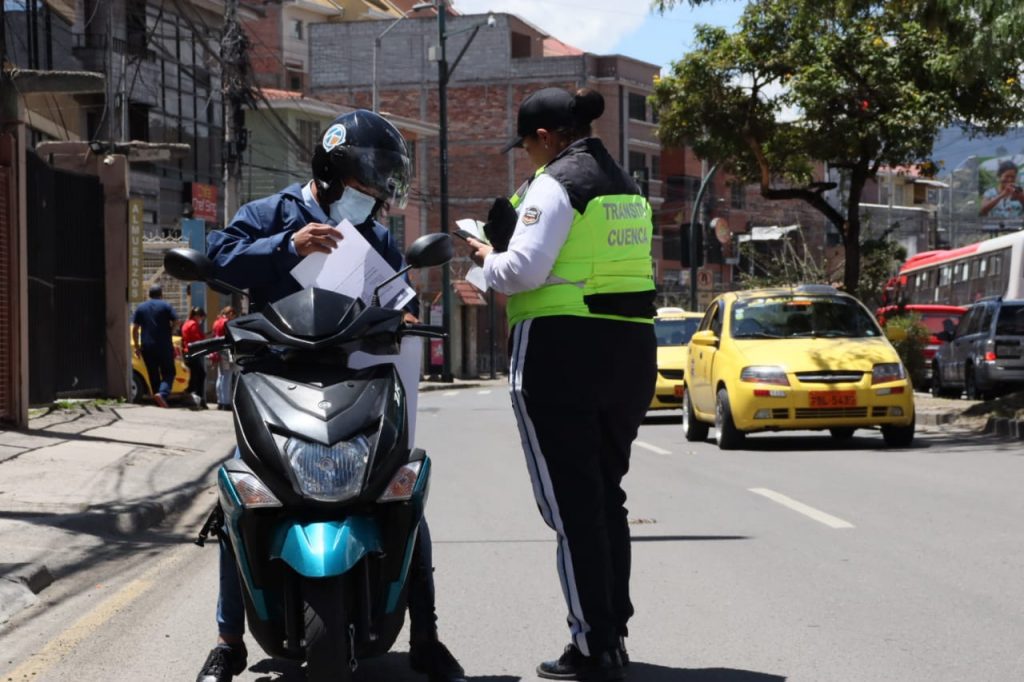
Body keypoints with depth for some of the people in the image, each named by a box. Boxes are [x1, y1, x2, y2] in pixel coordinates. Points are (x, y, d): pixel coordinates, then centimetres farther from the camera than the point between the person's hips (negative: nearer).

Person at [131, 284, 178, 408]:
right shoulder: (166, 306, 0)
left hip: (147, 347, 3)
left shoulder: (140, 308, 8)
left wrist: (136, 346, 6)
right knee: (168, 373, 1)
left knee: (153, 374, 12)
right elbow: (175, 322, -7)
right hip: (164, 345, -3)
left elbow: (134, 328, 4)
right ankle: (162, 393, -22)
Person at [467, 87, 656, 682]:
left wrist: (488, 258, 1)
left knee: (570, 502, -2)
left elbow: (523, 270, -19)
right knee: (607, 496, 16)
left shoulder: (556, 184, -10)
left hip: (564, 351, -8)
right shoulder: (626, 186, 16)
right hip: (631, 350, 8)